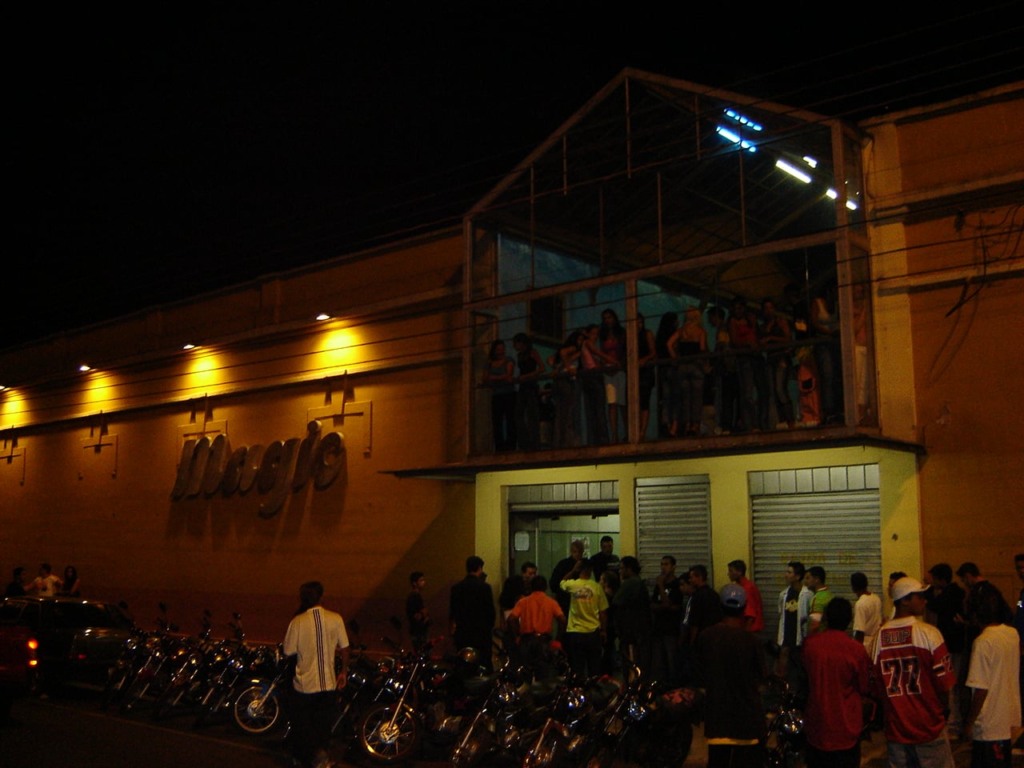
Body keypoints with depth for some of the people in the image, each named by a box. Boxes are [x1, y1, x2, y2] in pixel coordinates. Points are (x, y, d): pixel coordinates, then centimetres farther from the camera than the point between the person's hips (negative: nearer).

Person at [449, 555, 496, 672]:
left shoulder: (456, 587, 2)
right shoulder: (484, 587, -10)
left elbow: (452, 612, 8)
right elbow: (491, 611, -7)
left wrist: (451, 629, 22)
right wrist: (490, 626, 11)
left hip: (462, 633, 4)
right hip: (481, 633, -4)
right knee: (485, 666, 2)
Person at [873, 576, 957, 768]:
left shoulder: (880, 636, -4)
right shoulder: (929, 633, -14)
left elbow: (876, 687, 1)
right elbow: (944, 682, -12)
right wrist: (941, 709, 8)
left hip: (895, 728, 3)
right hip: (929, 726, -3)